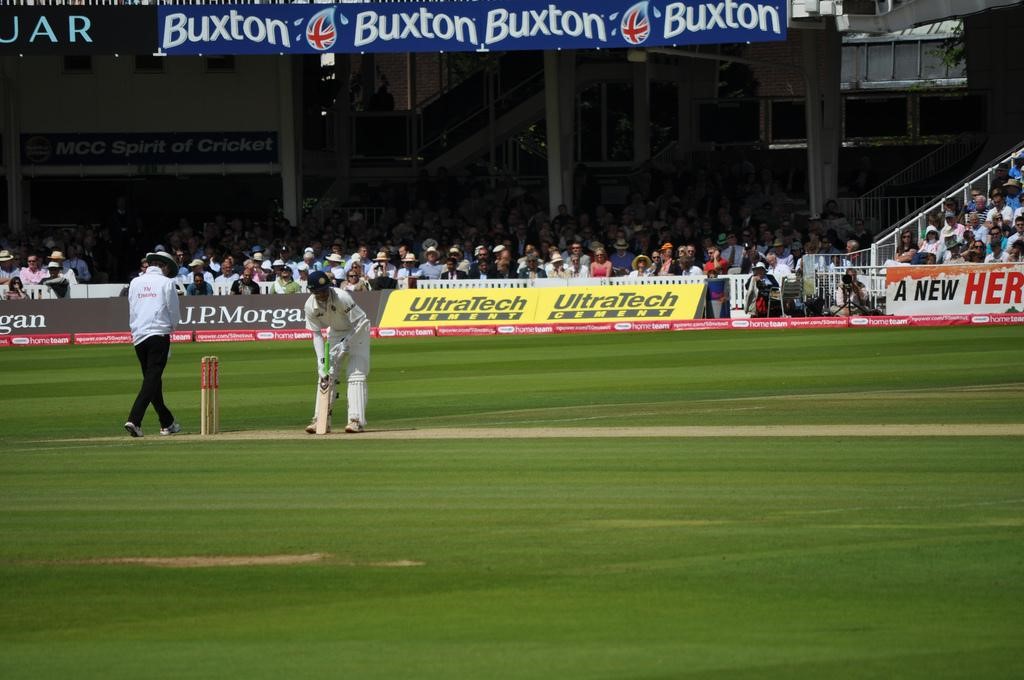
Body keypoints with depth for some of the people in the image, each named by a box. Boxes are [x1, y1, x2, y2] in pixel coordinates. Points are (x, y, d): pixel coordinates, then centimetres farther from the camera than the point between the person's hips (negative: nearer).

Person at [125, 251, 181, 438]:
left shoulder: (135, 283, 12)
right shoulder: (166, 283, -2)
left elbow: (131, 312, 15)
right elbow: (175, 314, 1)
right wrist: (170, 327, 20)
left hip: (138, 336, 5)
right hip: (159, 334, -5)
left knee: (152, 379, 13)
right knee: (152, 379, -9)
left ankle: (167, 423, 19)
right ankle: (134, 420, -24)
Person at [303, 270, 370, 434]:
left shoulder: (342, 298, -32)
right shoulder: (310, 306, -18)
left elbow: (358, 322, -24)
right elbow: (316, 334, -12)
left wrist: (346, 343, -32)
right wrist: (321, 360, -21)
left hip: (357, 330, -5)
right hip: (335, 332, 5)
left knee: (356, 374, -16)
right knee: (326, 374, -2)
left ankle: (356, 419, -19)